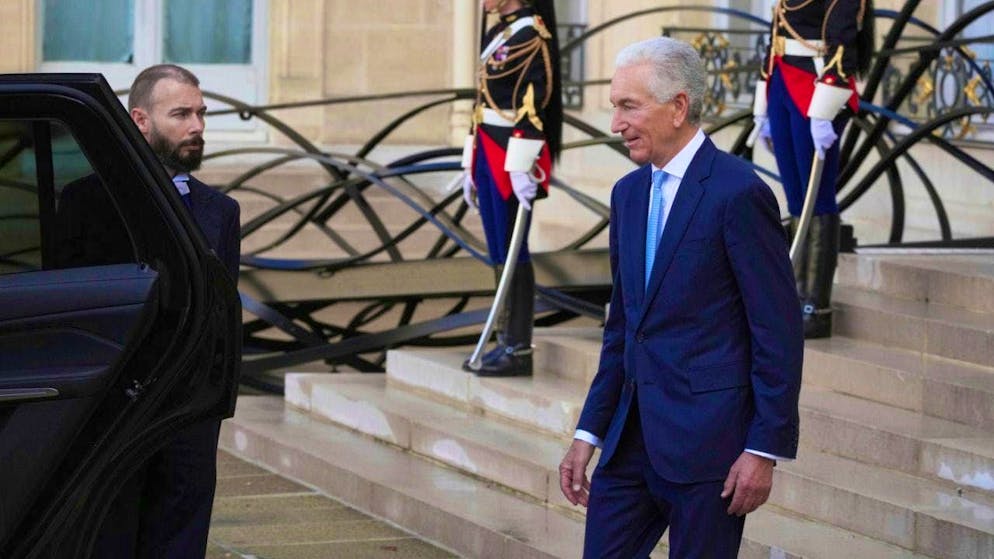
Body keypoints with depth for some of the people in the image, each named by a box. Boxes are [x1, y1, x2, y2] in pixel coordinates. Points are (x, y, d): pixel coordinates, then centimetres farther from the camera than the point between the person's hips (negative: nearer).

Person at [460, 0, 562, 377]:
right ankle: (506, 342, 16)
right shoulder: (495, 35, 16)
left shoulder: (532, 35, -12)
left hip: (513, 160, -9)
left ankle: (520, 350, -1)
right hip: (490, 158, 9)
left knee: (513, 251, -5)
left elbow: (533, 106, -18)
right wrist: (472, 167, 20)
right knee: (499, 253, 11)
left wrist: (521, 168, -22)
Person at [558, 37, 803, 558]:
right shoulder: (629, 192, 12)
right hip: (633, 435, 7)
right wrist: (588, 434, 14)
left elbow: (779, 329, -12)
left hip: (708, 435, -7)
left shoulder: (737, 192, -12)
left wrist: (764, 449, -15)